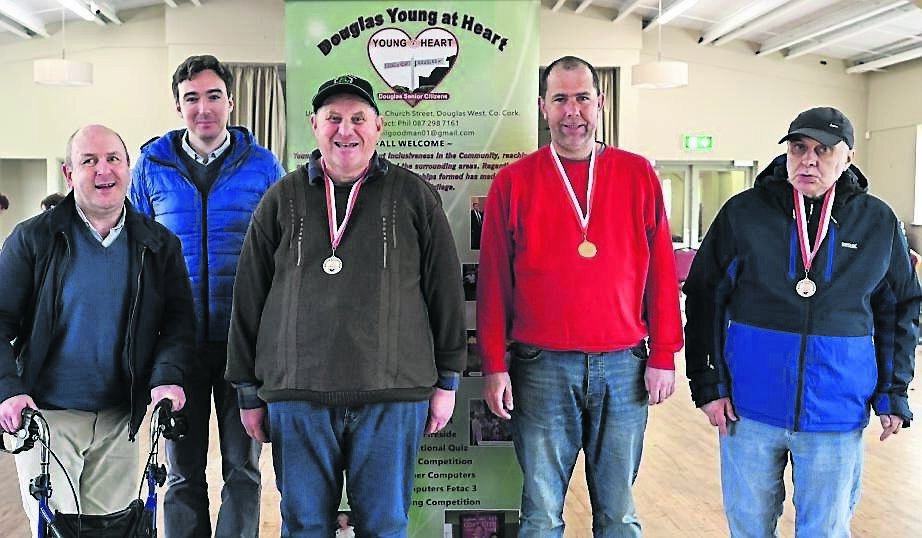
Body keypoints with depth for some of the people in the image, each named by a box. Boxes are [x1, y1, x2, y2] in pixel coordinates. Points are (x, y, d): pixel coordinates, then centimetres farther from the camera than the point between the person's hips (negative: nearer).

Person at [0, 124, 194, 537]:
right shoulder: (33, 239, -3)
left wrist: (167, 376, -16)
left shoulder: (159, 245, 2)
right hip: (45, 416, -2)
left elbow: (178, 318, 2)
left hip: (119, 419, 2)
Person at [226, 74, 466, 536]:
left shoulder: (414, 196, 7)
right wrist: (249, 391, 9)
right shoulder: (283, 199, 10)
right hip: (296, 395, 1)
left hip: (393, 397, -1)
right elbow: (248, 299, 11)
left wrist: (446, 380, 6)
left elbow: (445, 290, 8)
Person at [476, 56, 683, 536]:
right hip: (541, 367, -1)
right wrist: (494, 366, -1)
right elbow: (493, 280, 3)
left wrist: (663, 356, 2)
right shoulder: (513, 181, 3)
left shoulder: (638, 175, 6)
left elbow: (660, 273, 6)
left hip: (624, 367, 1)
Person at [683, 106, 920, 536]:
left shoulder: (880, 223, 3)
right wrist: (708, 383, -4)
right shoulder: (743, 213, -2)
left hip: (837, 413, 1)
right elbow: (704, 299, 0)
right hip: (749, 407, 0)